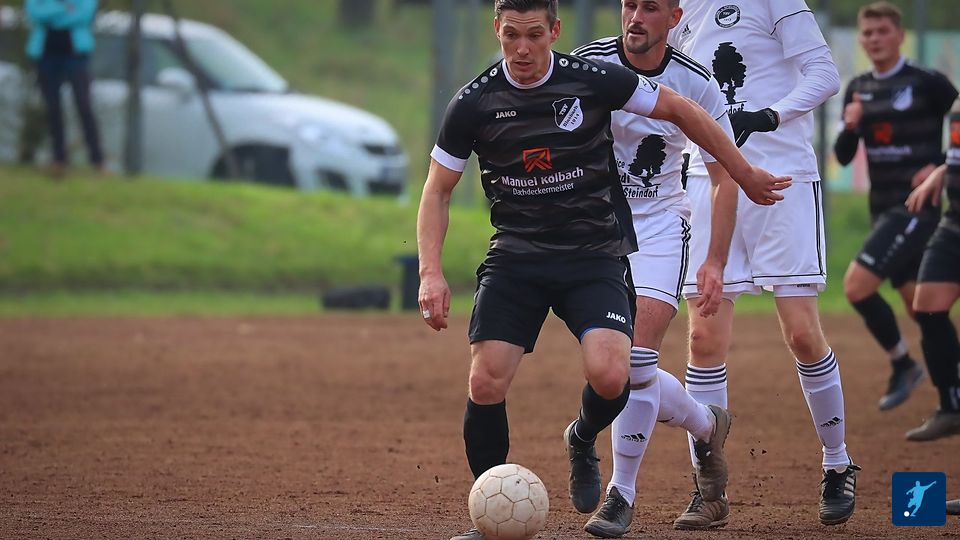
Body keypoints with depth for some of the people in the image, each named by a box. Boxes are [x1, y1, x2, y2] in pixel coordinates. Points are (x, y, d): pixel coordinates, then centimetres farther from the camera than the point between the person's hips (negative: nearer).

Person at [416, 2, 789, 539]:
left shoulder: (594, 81, -9)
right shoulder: (475, 103, -4)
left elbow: (680, 109, 5)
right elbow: (438, 190, 5)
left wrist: (746, 174, 11)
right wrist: (432, 272, -8)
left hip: (594, 256, -1)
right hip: (515, 257, 1)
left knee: (610, 377, -22)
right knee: (486, 382, -16)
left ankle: (582, 441, 15)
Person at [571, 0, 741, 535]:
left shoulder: (697, 83, -10)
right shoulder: (589, 64, -10)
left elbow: (726, 176, -1)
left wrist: (716, 263, -8)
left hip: (660, 226, -1)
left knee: (637, 358, -18)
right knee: (620, 368, -3)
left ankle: (622, 494, -3)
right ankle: (705, 424, 29)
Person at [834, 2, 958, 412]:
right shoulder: (858, 89, 10)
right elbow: (843, 157, 10)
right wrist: (849, 127, -9)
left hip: (918, 206, -7)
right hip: (883, 209, 7)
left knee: (856, 285, -18)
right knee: (918, 307, 10)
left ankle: (902, 364, -1)